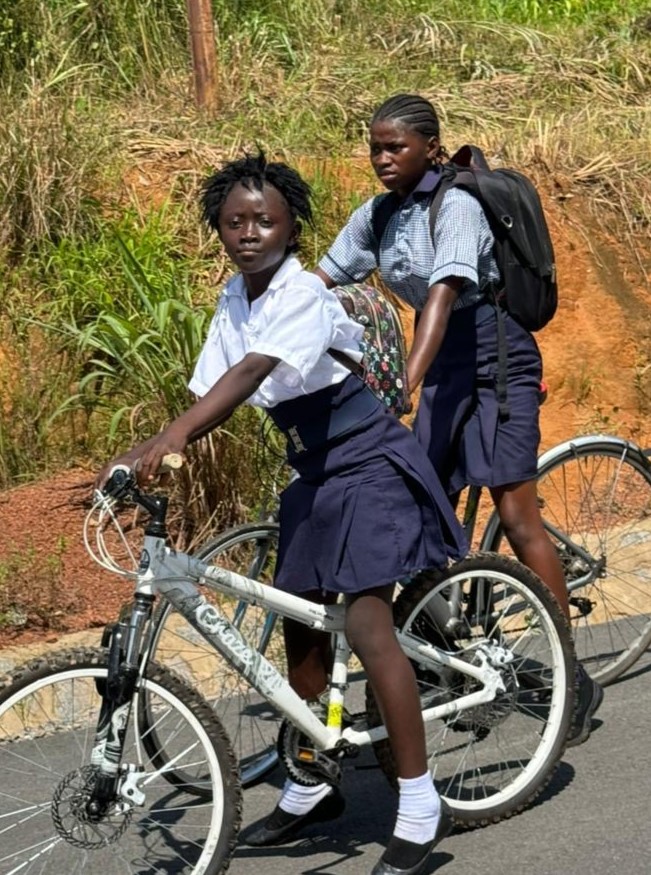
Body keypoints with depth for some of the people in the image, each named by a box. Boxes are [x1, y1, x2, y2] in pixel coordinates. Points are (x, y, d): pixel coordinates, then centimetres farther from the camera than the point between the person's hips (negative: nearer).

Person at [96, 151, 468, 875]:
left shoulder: (301, 294, -21)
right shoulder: (235, 299, 3)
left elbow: (252, 373, -37)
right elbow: (210, 391, -1)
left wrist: (171, 437, -50)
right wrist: (139, 459, -14)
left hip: (368, 464, -8)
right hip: (315, 472, 8)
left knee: (367, 627, -15)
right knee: (301, 627, 12)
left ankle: (420, 807, -7)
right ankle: (311, 785, 28)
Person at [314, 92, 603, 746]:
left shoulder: (456, 205, -18)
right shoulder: (377, 216, 5)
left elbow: (442, 296, -31)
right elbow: (318, 286, 5)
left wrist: (406, 384, -42)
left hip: (496, 361, -7)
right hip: (444, 369, 7)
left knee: (516, 517, -11)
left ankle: (574, 678, -4)